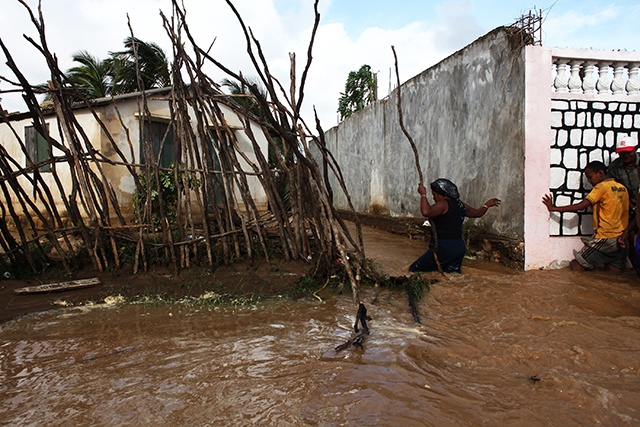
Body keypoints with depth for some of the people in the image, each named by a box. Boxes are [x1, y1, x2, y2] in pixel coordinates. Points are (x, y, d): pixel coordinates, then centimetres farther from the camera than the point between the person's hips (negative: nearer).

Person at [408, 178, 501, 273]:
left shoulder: (443, 204, -14)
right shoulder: (460, 205, 12)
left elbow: (426, 212, -31)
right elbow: (477, 213, 28)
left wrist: (423, 194, -19)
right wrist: (487, 204, 47)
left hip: (443, 248, -9)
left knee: (414, 270, -4)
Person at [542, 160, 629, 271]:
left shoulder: (602, 187, -11)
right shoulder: (622, 188, 14)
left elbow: (581, 206, -18)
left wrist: (554, 208, -16)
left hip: (605, 238, -8)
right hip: (621, 240, 8)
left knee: (575, 266, -3)